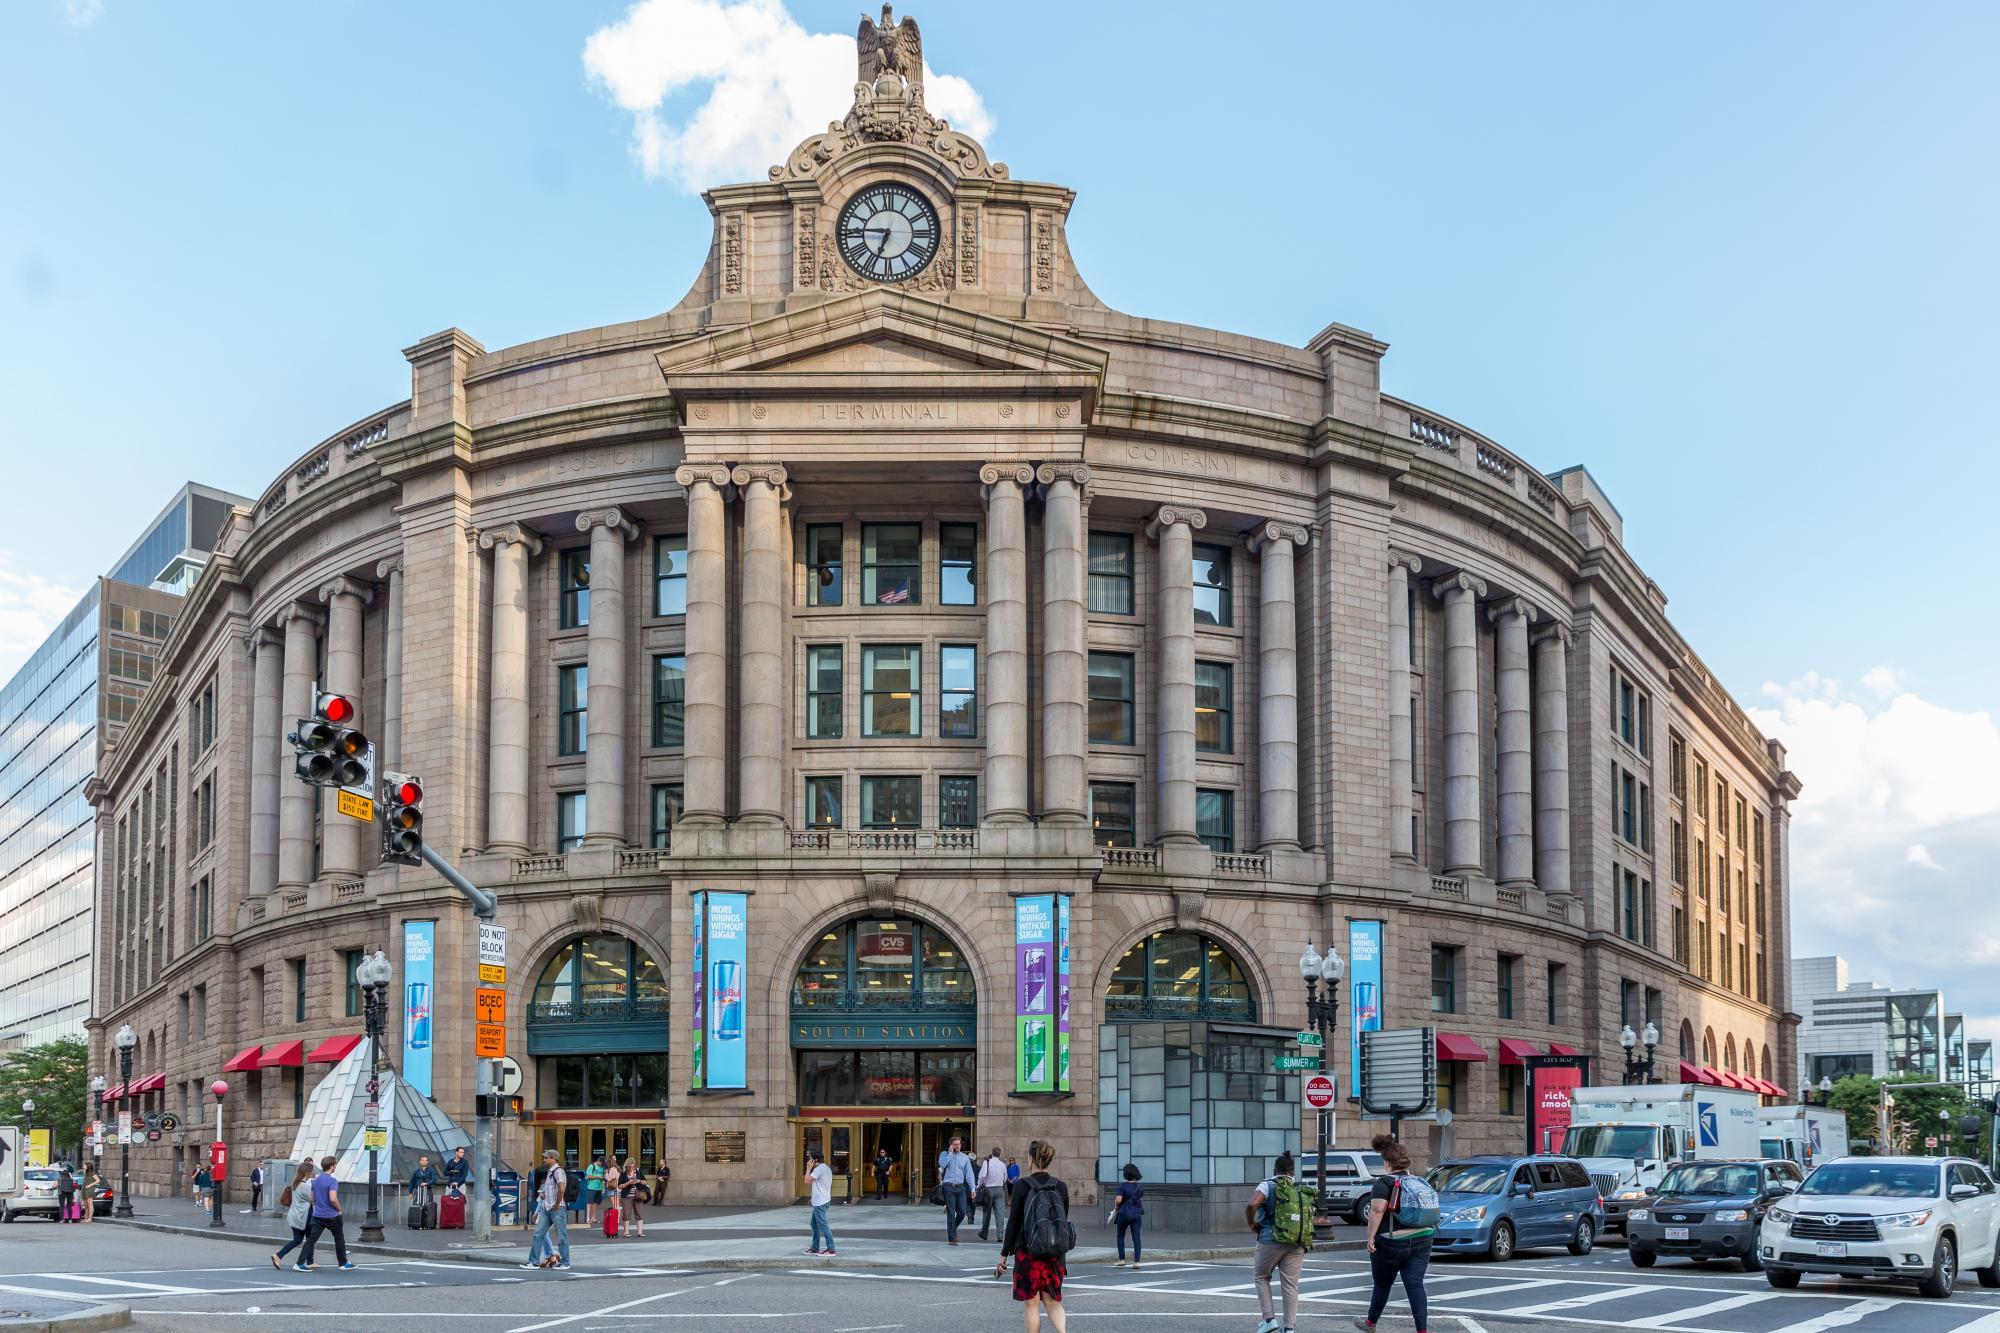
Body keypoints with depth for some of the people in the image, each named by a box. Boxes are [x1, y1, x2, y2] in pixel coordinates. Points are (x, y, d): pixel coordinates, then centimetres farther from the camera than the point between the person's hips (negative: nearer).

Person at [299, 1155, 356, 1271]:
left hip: (317, 1216, 6)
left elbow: (312, 1198, 16)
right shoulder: (332, 1181, -15)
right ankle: (344, 1263, 20)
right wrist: (339, 1209, -8)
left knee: (311, 1239, 0)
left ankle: (300, 1263, -9)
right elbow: (333, 1199, -25)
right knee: (339, 1239, 12)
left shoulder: (316, 1180, 9)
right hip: (332, 1216, -6)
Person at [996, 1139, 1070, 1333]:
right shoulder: (1061, 1187, 2)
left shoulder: (1021, 1186, -10)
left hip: (1028, 1252, -4)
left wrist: (1004, 1255, -1)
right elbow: (1064, 1221, 9)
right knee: (1052, 1301, 12)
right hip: (1055, 1253, 4)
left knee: (1032, 1305, 6)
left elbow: (1013, 1223, -8)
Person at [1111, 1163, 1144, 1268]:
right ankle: (1136, 1261, -6)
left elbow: (1118, 1200, -16)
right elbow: (1141, 1200, 11)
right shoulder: (1139, 1186, 3)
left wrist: (1116, 1206, 3)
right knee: (1136, 1237, 1)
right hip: (1136, 1214, 3)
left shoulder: (1123, 1185, -11)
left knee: (1120, 1236, 14)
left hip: (1124, 1214, -3)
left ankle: (1122, 1259, 10)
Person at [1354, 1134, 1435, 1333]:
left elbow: (1377, 1210, -22)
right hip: (1421, 1242, 5)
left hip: (1391, 1243, -5)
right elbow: (1432, 1212, 15)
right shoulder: (1419, 1182, 10)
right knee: (1415, 1285, 0)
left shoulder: (1385, 1182, -10)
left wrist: (1371, 1237, -17)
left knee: (1382, 1285, 13)